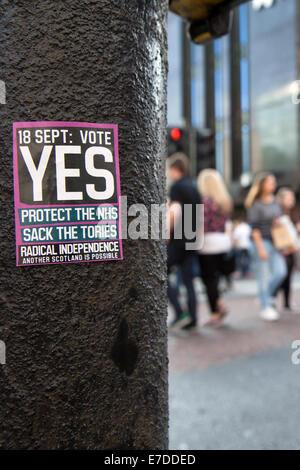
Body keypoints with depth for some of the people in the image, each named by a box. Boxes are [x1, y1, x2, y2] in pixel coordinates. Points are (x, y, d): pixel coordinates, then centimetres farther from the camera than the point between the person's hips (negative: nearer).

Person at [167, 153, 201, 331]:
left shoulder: (177, 186, -9)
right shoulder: (193, 187, 16)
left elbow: (175, 212, -21)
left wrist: (167, 232, -13)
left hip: (178, 240, -8)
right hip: (191, 240, 8)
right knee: (188, 280, 10)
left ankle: (180, 313, -5)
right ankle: (192, 320, 12)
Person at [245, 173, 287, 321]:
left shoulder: (275, 202, 12)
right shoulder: (255, 205, -9)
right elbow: (254, 227, -12)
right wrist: (261, 248, -16)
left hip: (275, 242, 6)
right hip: (261, 241, -6)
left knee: (280, 272, -2)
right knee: (264, 276, -2)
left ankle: (267, 295, 23)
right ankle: (265, 308, 10)